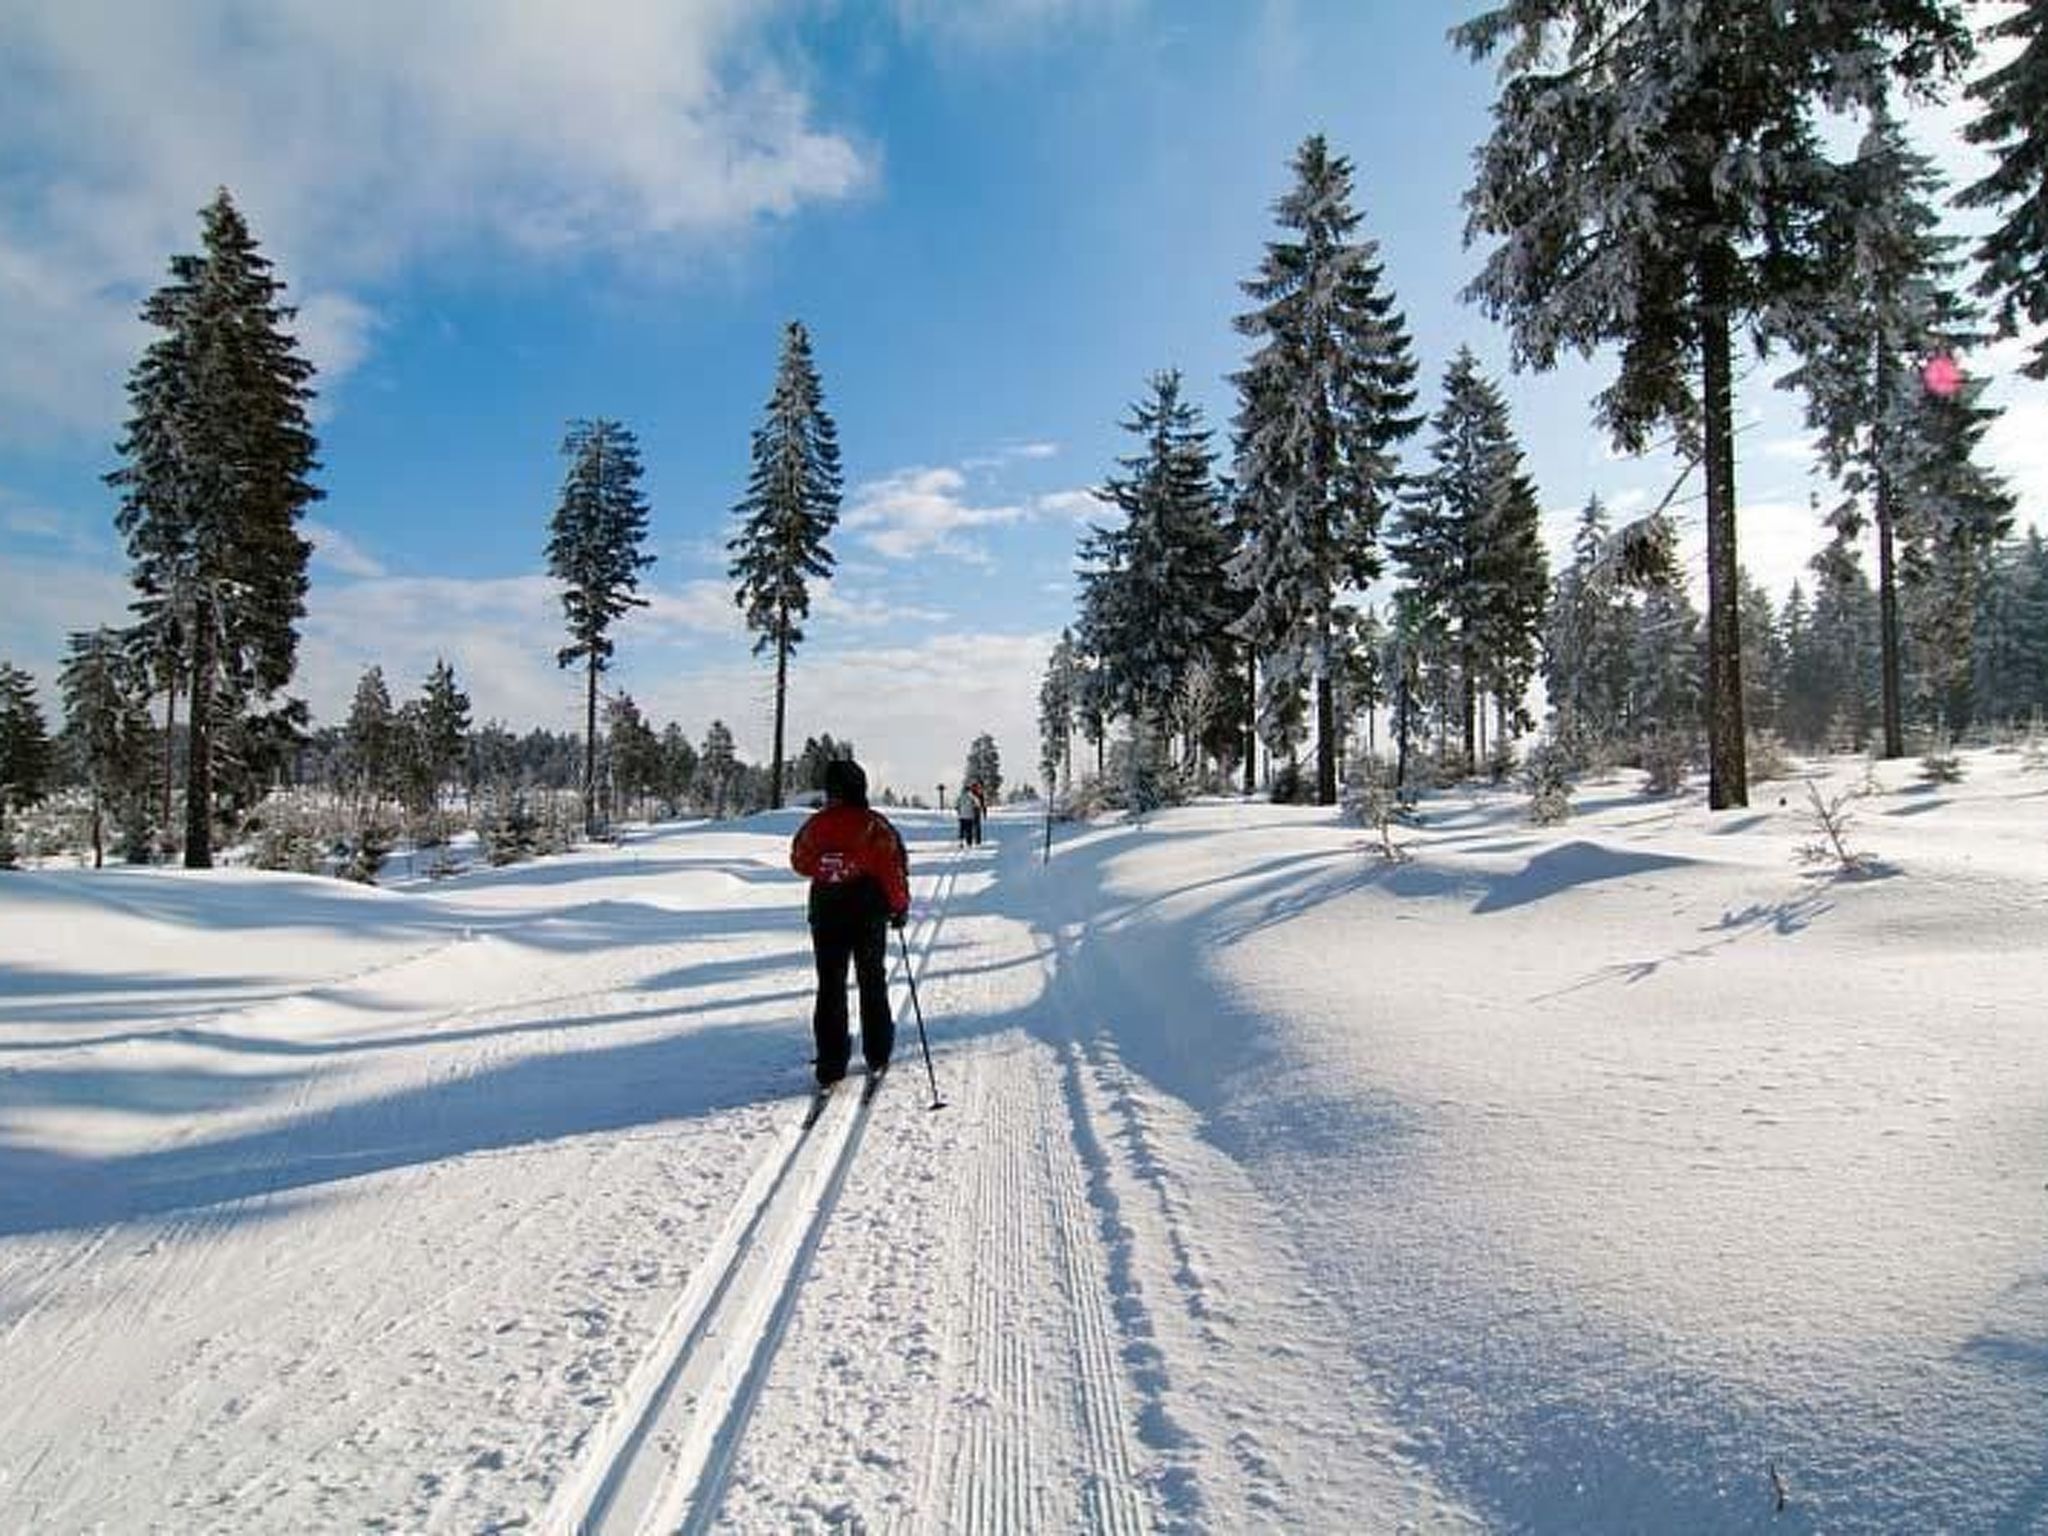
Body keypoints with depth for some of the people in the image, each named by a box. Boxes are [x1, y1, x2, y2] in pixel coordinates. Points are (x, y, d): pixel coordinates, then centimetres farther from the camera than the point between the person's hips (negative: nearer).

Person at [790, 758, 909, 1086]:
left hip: (826, 914, 2)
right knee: (872, 984, 14)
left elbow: (799, 863, 10)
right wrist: (900, 907, 2)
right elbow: (894, 870, -11)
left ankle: (830, 1064, 4)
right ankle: (877, 1054, 22)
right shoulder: (874, 826, -12)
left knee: (830, 987, 8)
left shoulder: (815, 826, -4)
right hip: (869, 914, -1)